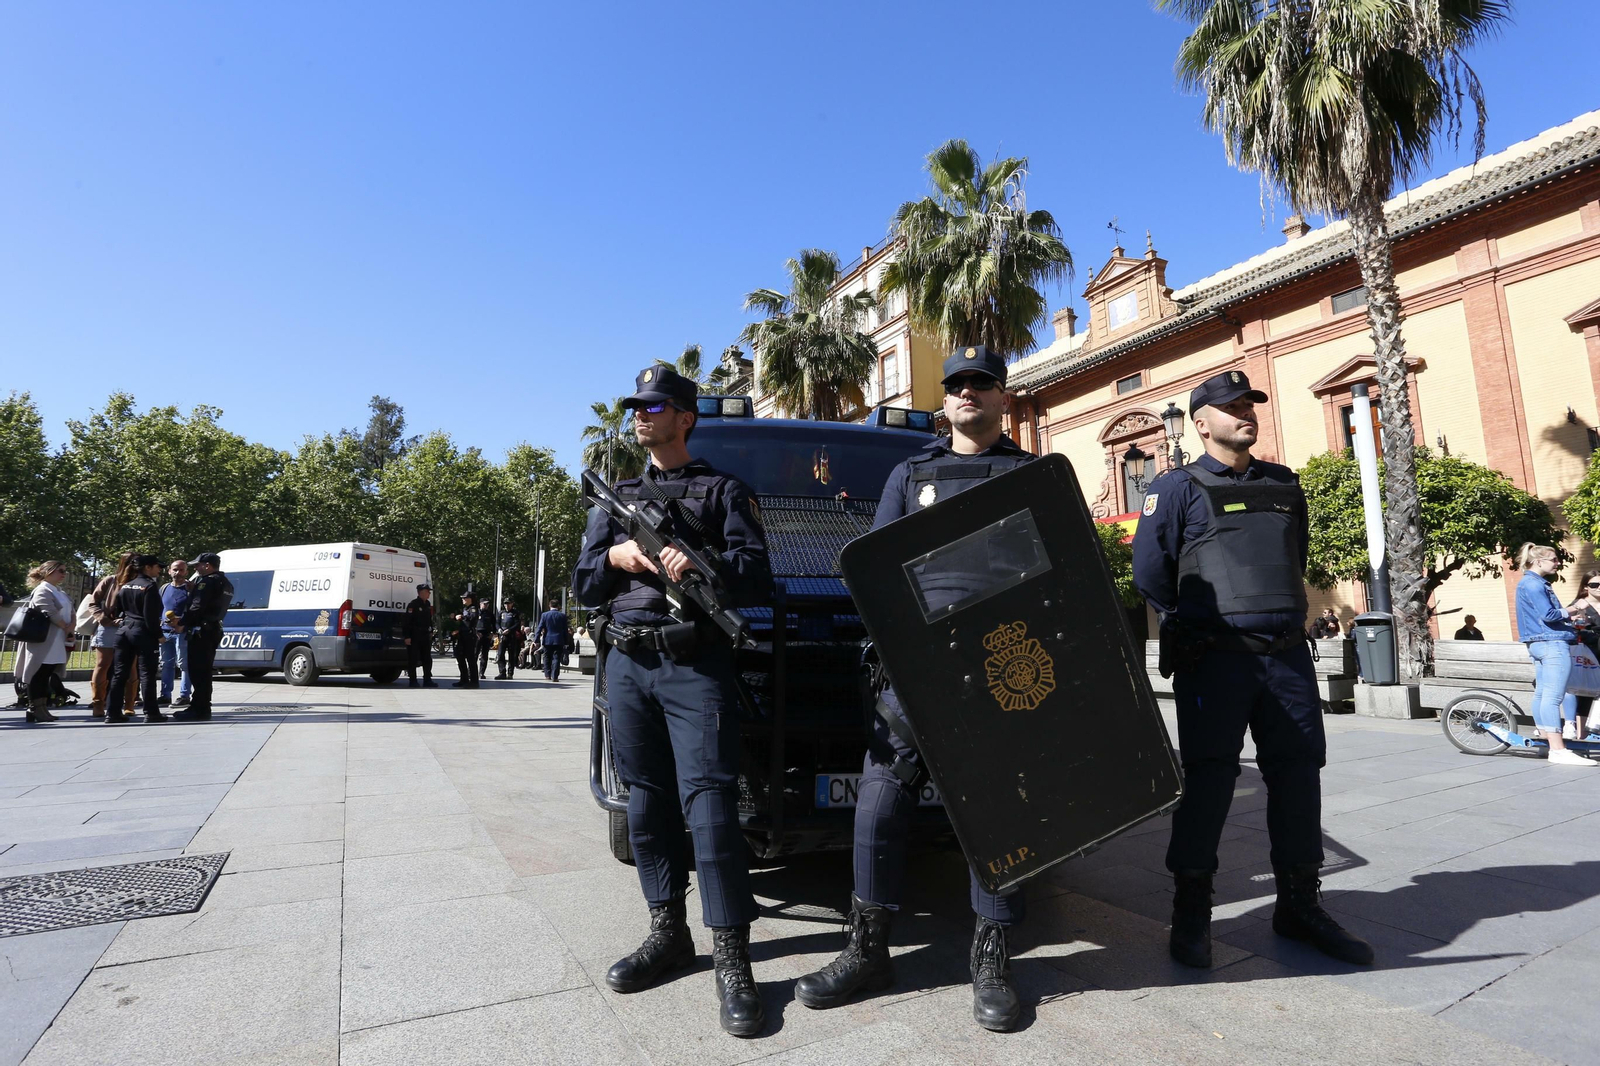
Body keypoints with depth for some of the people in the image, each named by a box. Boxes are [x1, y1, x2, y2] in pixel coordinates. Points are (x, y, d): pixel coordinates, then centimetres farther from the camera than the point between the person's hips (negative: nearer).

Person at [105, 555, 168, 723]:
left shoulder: (125, 586, 13)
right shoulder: (150, 586, -10)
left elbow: (115, 610, 15)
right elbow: (151, 615, -15)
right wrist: (158, 634, -10)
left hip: (124, 630, 7)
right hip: (142, 632, -7)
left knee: (119, 673, 9)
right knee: (146, 673, -4)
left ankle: (113, 712, 9)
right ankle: (151, 712, -4)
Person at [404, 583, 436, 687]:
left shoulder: (428, 604, 12)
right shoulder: (413, 604, -12)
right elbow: (407, 621, -16)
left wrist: (431, 632, 17)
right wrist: (407, 636, -19)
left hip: (425, 635, 8)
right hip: (414, 636, -8)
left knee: (427, 659, 9)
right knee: (413, 659, -1)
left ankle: (427, 680, 14)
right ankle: (413, 681, 6)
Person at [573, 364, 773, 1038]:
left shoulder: (723, 491, 8)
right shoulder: (615, 500, 21)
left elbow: (758, 580, -2)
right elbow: (584, 585, 16)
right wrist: (617, 557, -4)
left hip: (695, 663, -5)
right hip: (627, 664, 5)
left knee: (709, 804, -9)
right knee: (647, 801, 10)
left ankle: (731, 961, -1)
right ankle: (667, 932, 24)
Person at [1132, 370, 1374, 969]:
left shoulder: (1284, 485, 17)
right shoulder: (1178, 487, -1)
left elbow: (1297, 560, 24)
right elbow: (1150, 571, -5)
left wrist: (1281, 618, 17)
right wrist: (1195, 624, 3)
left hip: (1287, 654, 6)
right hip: (1213, 659, -5)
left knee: (1298, 772, 8)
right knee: (1207, 778, -3)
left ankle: (1299, 906, 23)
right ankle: (1191, 911, 9)